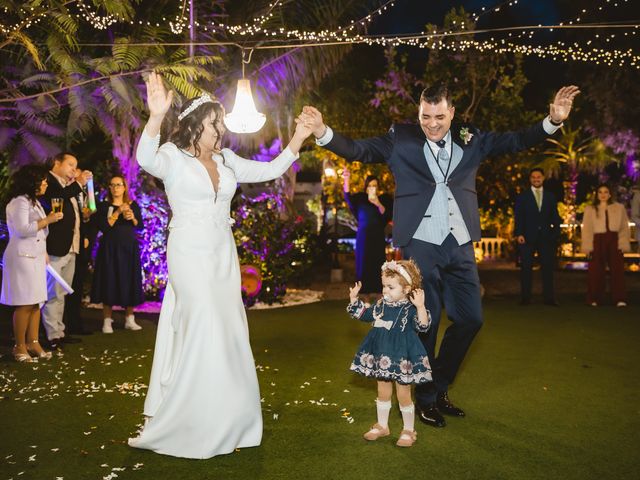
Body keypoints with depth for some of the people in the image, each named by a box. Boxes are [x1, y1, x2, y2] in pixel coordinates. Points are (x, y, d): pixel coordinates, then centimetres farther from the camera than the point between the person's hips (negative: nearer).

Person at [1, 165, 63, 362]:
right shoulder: (19, 201, -10)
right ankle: (20, 347, 0)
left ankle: (33, 342, 9)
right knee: (25, 303, -8)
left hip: (36, 257, 9)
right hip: (23, 257, -9)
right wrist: (47, 220, -15)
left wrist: (44, 253, 18)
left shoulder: (34, 201, 19)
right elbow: (22, 229, -19)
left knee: (36, 302, 5)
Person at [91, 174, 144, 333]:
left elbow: (140, 226, 6)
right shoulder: (104, 206, 1)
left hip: (129, 248, 3)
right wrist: (118, 213, -16)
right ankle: (107, 321, 2)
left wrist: (132, 218, -13)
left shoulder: (133, 205, 9)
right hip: (110, 248, -2)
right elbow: (102, 226, -12)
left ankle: (129, 319, 13)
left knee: (130, 282, 4)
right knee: (109, 283, -3)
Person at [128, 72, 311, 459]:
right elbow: (145, 159, -31)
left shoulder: (226, 160, 9)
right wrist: (156, 117, -46)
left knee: (228, 333, 9)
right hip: (190, 256, -6)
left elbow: (269, 171, 12)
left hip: (224, 256, 6)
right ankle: (187, 424, 6)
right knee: (204, 331, -10)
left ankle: (225, 419, 25)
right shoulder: (174, 156, -8)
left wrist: (297, 140, 2)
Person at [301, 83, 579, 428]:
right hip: (420, 245, -4)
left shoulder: (469, 139, 8)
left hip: (460, 245, 4)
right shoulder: (401, 139, -1)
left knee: (471, 318, 9)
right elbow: (358, 150, -7)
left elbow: (515, 141, 4)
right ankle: (426, 399, 22)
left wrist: (553, 121, -12)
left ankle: (439, 387, 29)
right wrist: (323, 132, -24)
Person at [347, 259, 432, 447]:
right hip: (382, 357, 6)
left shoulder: (410, 308, -17)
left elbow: (423, 326, -30)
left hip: (402, 359, -6)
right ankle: (382, 426, 35)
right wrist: (354, 298, 8)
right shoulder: (381, 304, 2)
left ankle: (408, 430, 24)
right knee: (383, 392, 18)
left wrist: (420, 307, -43)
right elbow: (365, 314, 17)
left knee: (403, 395, 7)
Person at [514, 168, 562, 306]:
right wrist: (518, 234, -10)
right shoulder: (522, 196, 7)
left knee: (548, 267, 1)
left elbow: (555, 217, 11)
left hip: (546, 237, 2)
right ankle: (525, 297, 5)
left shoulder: (551, 196, 13)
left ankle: (549, 297, 6)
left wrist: (556, 234, 1)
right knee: (526, 268, 1)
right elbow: (518, 216, 1)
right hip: (528, 237, -2)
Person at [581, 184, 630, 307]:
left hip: (614, 241, 1)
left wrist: (623, 244, -5)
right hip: (597, 241, -1)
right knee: (596, 271, 1)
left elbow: (624, 228, 6)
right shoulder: (590, 209, 8)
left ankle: (620, 299, -1)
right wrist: (588, 247, -5)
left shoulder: (619, 208, 11)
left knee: (618, 270, -3)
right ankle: (594, 299, 8)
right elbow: (587, 229, 4)